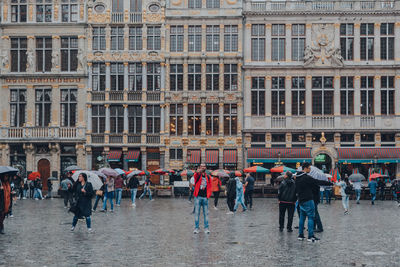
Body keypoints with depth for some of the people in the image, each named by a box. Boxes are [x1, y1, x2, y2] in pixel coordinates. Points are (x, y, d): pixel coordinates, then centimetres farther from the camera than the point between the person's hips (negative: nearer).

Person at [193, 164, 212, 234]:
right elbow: (195, 176, -23)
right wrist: (197, 172, -46)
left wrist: (208, 194, 0)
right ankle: (196, 228, 6)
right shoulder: (197, 175, 3)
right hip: (198, 197, -2)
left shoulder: (208, 177, 11)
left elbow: (209, 187, 14)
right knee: (197, 213, 0)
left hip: (205, 197, 2)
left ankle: (206, 228, 10)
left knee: (206, 213, 4)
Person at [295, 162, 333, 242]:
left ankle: (300, 235, 14)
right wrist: (330, 183, -7)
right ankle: (310, 236, -8)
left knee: (302, 217, 13)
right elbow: (318, 182, -14)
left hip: (301, 200, 8)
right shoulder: (306, 177, -15)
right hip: (308, 200, -8)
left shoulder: (297, 178, 11)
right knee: (311, 217, -5)